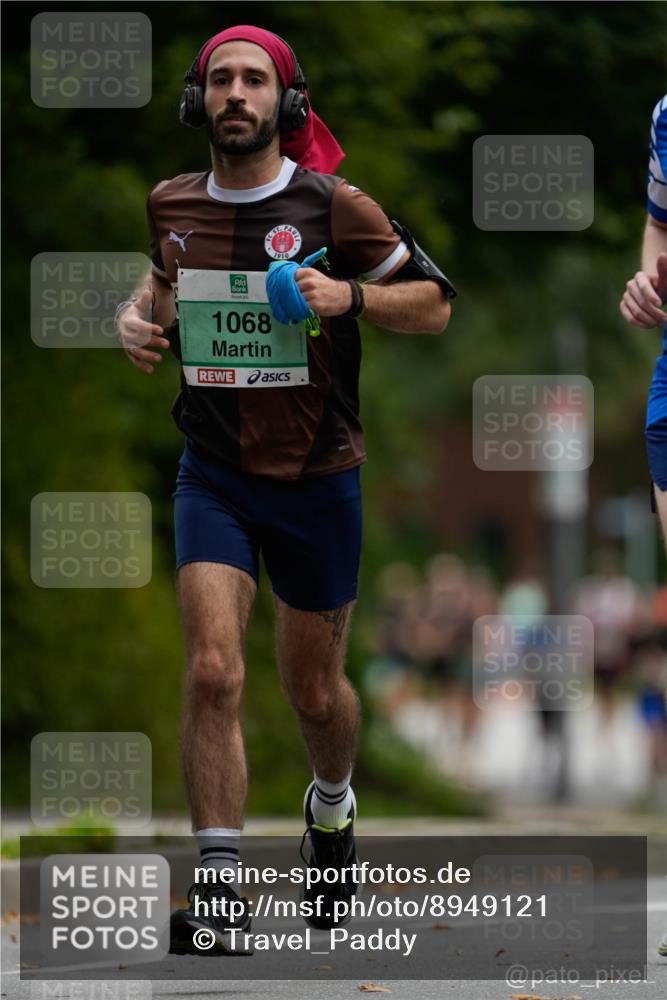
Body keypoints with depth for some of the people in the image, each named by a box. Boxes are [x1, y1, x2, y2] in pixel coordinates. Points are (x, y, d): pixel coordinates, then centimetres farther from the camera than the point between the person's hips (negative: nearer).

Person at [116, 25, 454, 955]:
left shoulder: (334, 208, -8)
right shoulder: (175, 205, 3)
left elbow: (434, 303, -1)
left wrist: (348, 295, -19)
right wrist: (143, 315, 4)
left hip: (318, 480, -1)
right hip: (214, 477, 1)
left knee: (314, 688, 12)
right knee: (213, 670, -17)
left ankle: (332, 807, 45)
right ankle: (220, 884, -17)